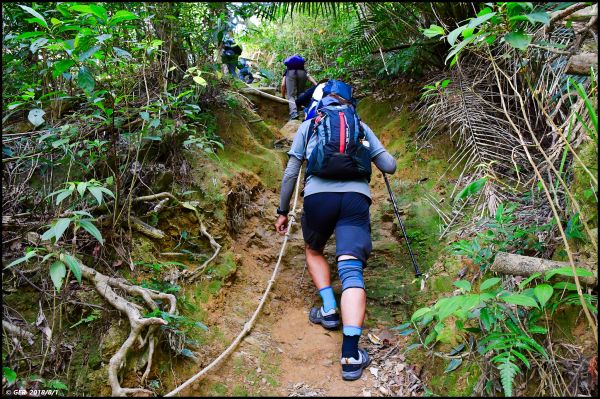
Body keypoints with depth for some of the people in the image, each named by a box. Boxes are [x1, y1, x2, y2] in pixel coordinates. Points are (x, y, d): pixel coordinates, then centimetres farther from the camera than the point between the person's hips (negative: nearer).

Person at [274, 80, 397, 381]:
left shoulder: (308, 125, 21)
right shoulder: (361, 126, 23)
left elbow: (290, 173, 15)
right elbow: (390, 167, 19)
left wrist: (283, 211, 23)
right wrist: (372, 153, 41)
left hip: (318, 196, 0)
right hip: (356, 198, 0)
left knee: (313, 251, 29)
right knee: (352, 270, -8)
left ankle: (329, 311, 18)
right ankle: (351, 355, -17)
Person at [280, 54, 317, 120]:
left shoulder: (286, 72, 39)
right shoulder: (304, 70, 42)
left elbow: (283, 85, 24)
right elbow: (310, 78, 21)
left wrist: (283, 97, 29)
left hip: (290, 72, -1)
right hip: (301, 72, 1)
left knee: (291, 96, -2)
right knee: (300, 94, 23)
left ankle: (293, 113, -21)